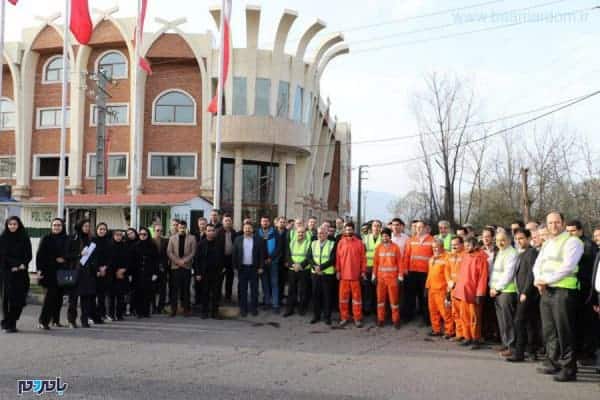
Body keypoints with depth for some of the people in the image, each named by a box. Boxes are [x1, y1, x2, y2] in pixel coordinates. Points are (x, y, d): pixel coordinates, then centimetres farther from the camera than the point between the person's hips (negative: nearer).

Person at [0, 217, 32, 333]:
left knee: (20, 298, -2)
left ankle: (11, 322, 12)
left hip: (22, 272, 2)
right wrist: (12, 266, -11)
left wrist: (23, 265, -10)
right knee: (10, 298, -7)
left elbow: (29, 255, 6)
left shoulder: (25, 238, 8)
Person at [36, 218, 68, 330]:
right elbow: (40, 255, -3)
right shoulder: (46, 239, 1)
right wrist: (40, 270, -10)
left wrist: (64, 259, -5)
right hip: (49, 271, -3)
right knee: (50, 295, -10)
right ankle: (43, 321, -6)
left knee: (59, 296, 6)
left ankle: (56, 319, 19)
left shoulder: (66, 240, 9)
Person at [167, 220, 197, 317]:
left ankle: (186, 309, 8)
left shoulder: (192, 238, 3)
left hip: (187, 266, -1)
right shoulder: (172, 238, 7)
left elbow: (193, 252, -2)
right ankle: (173, 309, 8)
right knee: (174, 288, 1)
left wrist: (184, 261, -11)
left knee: (186, 288, 3)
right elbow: (169, 252, 2)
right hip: (175, 266, 1)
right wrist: (177, 261, -8)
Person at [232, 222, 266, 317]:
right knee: (242, 289, 6)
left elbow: (262, 254, -1)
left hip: (254, 268, -1)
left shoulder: (258, 240, -1)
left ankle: (254, 308, 15)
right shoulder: (238, 239, 2)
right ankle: (243, 308, 13)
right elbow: (234, 254, 2)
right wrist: (235, 266, -2)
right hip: (242, 268, 1)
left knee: (254, 289, 6)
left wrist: (261, 267, -5)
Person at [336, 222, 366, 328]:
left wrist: (363, 271, -2)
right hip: (344, 274, 1)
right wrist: (337, 271, 0)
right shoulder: (341, 242, 4)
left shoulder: (359, 242, 2)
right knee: (343, 296, 6)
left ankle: (357, 318, 10)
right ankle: (344, 317, 15)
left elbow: (363, 258, 2)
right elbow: (338, 257, 4)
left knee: (356, 296, 4)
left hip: (355, 274, -1)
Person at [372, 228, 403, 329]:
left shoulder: (395, 247, -3)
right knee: (380, 298, 6)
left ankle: (396, 320, 9)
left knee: (394, 298, 0)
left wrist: (400, 276, -6)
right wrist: (374, 276, 3)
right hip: (380, 277, 2)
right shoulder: (378, 247, 4)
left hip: (392, 277, -2)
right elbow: (375, 262, 6)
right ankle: (381, 319, 16)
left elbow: (400, 262, -2)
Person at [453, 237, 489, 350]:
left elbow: (483, 277, -14)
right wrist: (458, 288, 12)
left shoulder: (480, 258, -10)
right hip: (463, 292, 7)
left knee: (474, 317, 0)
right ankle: (467, 338, 22)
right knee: (464, 316, 12)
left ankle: (476, 340, 10)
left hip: (474, 293, -7)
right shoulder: (465, 256, 12)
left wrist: (480, 294, -17)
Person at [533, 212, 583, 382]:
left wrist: (547, 279, -14)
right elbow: (537, 265, 17)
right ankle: (553, 363, 22)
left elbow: (568, 266, -16)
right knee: (549, 330, 12)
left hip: (563, 290, -8)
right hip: (546, 291, 8)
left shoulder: (572, 241, -5)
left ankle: (569, 368, 1)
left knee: (564, 331, -6)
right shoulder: (547, 244, 19)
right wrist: (539, 281, -3)